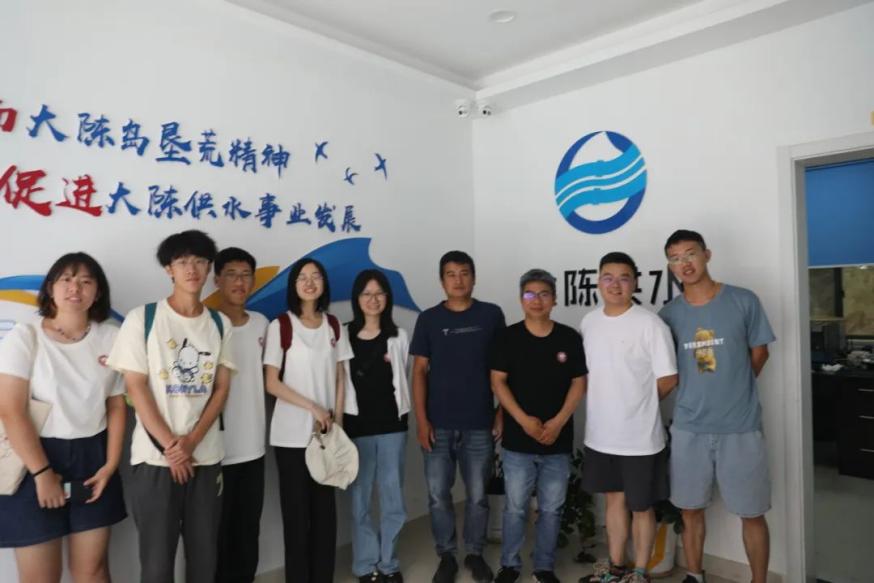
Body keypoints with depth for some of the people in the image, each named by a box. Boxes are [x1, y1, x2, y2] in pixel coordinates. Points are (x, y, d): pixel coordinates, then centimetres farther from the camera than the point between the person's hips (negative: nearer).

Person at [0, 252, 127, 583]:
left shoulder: (111, 338, 2)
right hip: (36, 459, -3)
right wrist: (42, 472, -14)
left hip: (92, 458, 3)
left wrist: (110, 465, -3)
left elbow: (117, 406, 4)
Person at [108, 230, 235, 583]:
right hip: (156, 457, -3)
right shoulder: (142, 318, -3)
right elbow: (136, 388, -6)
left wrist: (192, 441, -10)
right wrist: (170, 446, -10)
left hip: (206, 456, 3)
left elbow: (221, 388, 4)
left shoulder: (220, 324, 6)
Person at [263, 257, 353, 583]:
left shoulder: (334, 326, 7)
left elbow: (340, 378, 9)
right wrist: (313, 408, -13)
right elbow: (272, 383, -8)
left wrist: (337, 420, 0)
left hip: (326, 431, 4)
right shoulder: (281, 326, -6)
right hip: (292, 434, -3)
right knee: (297, 509, 5)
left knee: (325, 507, 9)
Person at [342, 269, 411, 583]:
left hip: (392, 425, 2)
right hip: (356, 427, -1)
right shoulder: (344, 336, -2)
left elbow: (402, 378, 11)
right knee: (360, 500, 7)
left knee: (392, 499, 9)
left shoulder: (399, 337, 5)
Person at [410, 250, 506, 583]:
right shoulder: (429, 319, 1)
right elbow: (419, 371, 1)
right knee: (438, 495, 8)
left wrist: (502, 413, 0)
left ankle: (475, 553, 31)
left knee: (477, 495, 11)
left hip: (479, 423, 0)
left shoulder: (491, 315, 1)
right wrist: (421, 419, -5)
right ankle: (446, 555, 28)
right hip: (438, 424, 1)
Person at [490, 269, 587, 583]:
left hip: (558, 441, 1)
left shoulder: (570, 338, 1)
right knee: (515, 507, 8)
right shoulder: (508, 337, -2)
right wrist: (523, 419, -13)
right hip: (517, 440, -1)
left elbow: (579, 383, 2)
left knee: (551, 509, 12)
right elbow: (497, 382, -3)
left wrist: (558, 421, -10)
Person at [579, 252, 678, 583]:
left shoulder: (650, 324, -14)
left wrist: (637, 404, -1)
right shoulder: (589, 322, 3)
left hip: (640, 437, -5)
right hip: (600, 434, 5)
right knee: (614, 498, 20)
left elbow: (668, 379, -10)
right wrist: (608, 402, 5)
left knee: (641, 506, 11)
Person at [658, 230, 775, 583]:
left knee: (752, 513, 10)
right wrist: (699, 391, 2)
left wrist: (735, 389, 9)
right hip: (688, 428, 2)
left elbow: (759, 352, 6)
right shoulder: (668, 315, -1)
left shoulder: (744, 302, -6)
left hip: (741, 427, -2)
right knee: (691, 510, 14)